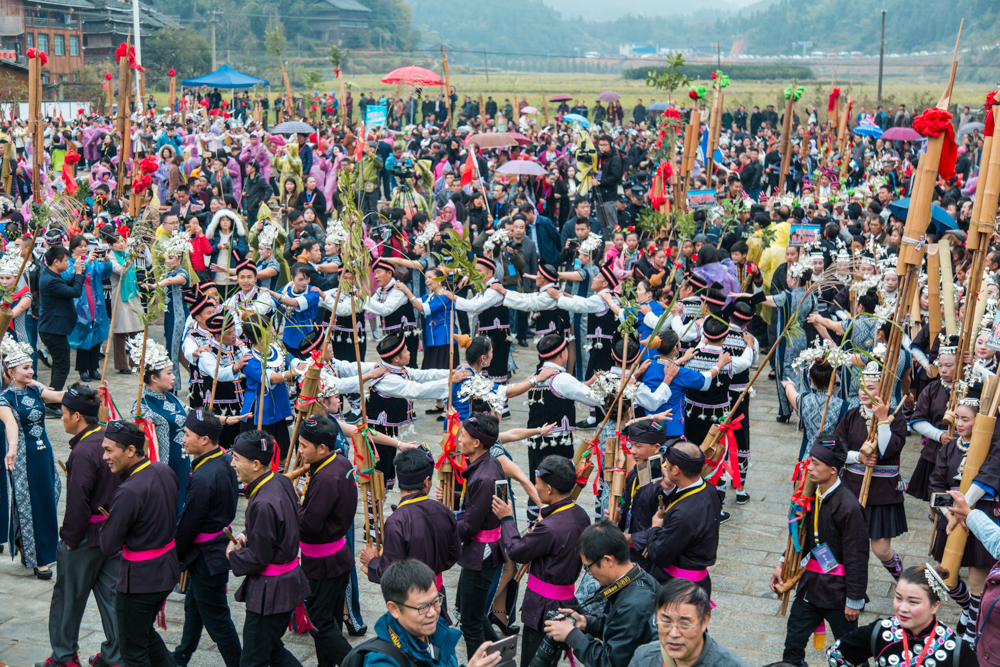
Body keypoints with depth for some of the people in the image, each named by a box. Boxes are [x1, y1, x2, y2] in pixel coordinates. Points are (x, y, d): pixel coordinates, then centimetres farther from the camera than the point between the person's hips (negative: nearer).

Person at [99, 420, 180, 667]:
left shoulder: (129, 492, -28)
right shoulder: (165, 471, -3)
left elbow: (109, 546, -21)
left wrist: (108, 520, -3)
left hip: (139, 579, -8)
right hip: (168, 569, 8)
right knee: (146, 633, 28)